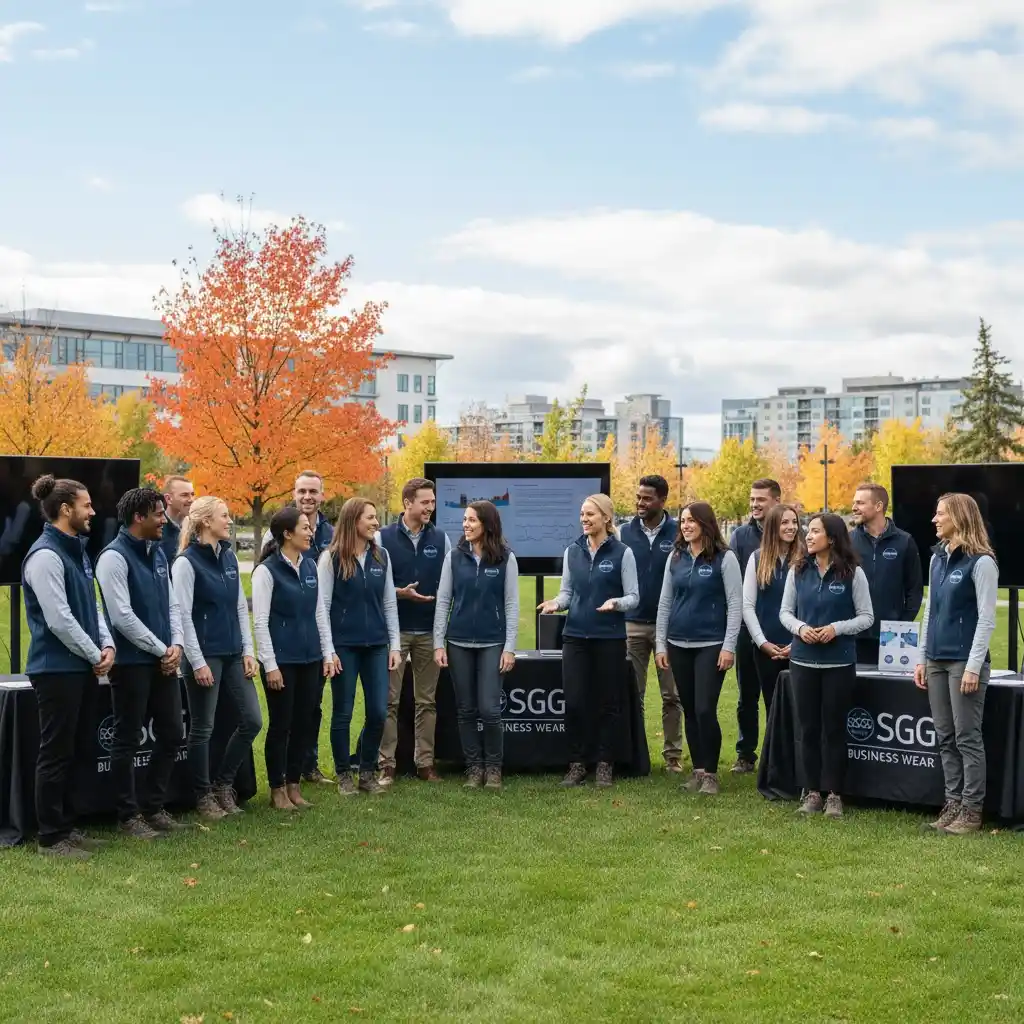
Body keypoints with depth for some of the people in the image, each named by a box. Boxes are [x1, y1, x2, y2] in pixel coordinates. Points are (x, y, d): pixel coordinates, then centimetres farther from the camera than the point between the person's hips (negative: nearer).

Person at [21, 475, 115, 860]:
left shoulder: (78, 551, 13)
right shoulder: (45, 556, -17)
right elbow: (59, 620, -21)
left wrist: (107, 644, 0)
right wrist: (95, 656, -12)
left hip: (83, 668, 9)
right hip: (57, 670, -9)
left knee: (78, 750, 14)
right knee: (56, 754, -1)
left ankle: (67, 827, 25)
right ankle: (51, 837, 8)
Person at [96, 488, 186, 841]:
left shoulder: (158, 553, 12)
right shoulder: (114, 557, -13)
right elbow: (122, 616, -18)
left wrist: (177, 645, -1)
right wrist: (162, 650, -12)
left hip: (164, 662, 8)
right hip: (132, 663, -8)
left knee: (171, 735, 12)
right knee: (127, 741, 3)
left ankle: (154, 807, 25)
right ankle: (129, 815, 14)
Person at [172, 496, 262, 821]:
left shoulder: (229, 556, 10)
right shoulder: (186, 562, -10)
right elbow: (183, 616, -13)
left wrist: (248, 650, 7)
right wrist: (197, 662, -15)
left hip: (233, 654, 7)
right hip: (205, 655, -7)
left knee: (252, 721, 6)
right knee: (202, 729, 4)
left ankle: (223, 783, 22)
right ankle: (204, 796, 18)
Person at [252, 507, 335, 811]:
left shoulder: (310, 566, 8)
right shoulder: (267, 570, -10)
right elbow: (260, 621, -11)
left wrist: (327, 654, 9)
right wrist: (270, 664, -13)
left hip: (310, 658, 6)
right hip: (282, 660, -6)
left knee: (304, 724, 10)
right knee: (280, 725, 4)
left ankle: (294, 785, 22)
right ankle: (277, 789, 17)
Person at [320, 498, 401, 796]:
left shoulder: (381, 556, 7)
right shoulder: (331, 558, -5)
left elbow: (389, 603, 9)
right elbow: (322, 606, -7)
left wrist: (395, 645, 5)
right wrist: (328, 650, -11)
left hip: (376, 645, 4)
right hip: (344, 645, -4)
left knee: (378, 712, 2)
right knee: (342, 713, 5)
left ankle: (368, 772, 19)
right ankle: (344, 775, 18)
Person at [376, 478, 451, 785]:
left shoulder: (441, 539, 6)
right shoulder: (383, 538, -2)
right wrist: (401, 593, -17)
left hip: (430, 630, 3)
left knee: (427, 701, 8)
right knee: (389, 700, 1)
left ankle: (425, 762, 16)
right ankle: (386, 764, 8)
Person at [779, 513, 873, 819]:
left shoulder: (852, 573, -5)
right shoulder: (798, 571, 4)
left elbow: (866, 617, -3)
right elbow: (785, 611, 8)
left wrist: (838, 628, -18)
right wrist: (799, 627, -12)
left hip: (839, 663, -3)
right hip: (803, 660, 3)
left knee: (834, 728, 5)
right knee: (807, 727, 8)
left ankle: (834, 794, 15)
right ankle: (811, 791, 18)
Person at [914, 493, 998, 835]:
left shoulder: (981, 562, -10)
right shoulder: (937, 558, 12)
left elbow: (987, 618, -12)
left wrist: (974, 666, -16)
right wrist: (922, 658, 14)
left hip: (965, 662, -7)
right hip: (937, 661, 7)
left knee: (967, 738, -1)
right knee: (945, 738, 10)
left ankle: (971, 810, 6)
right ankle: (953, 804, 17)